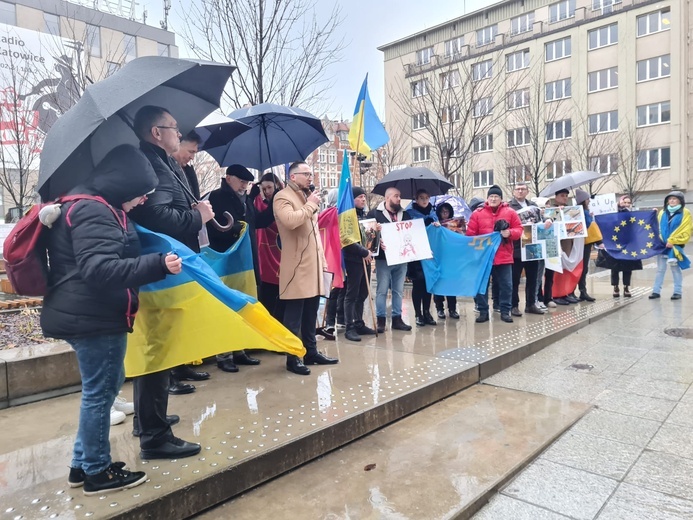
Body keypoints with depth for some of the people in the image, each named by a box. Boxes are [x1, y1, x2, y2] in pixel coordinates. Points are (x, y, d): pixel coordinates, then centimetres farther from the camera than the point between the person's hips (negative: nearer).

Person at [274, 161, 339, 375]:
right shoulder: (283, 197, -5)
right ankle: (293, 357, 2)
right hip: (296, 266, -8)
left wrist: (322, 257, 19)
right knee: (294, 314, -4)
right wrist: (310, 205, -11)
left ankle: (311, 351, 22)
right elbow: (290, 220, -26)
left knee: (311, 313, 13)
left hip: (313, 263, 8)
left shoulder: (308, 196, 22)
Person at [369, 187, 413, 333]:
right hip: (383, 258, -5)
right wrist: (378, 242, -24)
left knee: (398, 290, 10)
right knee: (382, 290, 0)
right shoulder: (375, 213, -2)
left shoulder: (404, 214, 14)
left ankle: (397, 318, 19)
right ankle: (381, 320, 7)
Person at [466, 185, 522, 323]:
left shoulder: (510, 212, 5)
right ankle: (483, 311, 15)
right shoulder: (477, 213, 3)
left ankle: (505, 311, 17)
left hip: (504, 256, 0)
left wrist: (510, 233, -15)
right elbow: (470, 233, 1)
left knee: (506, 285, 5)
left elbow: (519, 229, 5)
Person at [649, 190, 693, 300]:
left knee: (676, 269, 3)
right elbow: (658, 227, 12)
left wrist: (672, 241, -15)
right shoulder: (662, 212, 12)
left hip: (675, 246, -4)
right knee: (660, 269, 6)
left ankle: (678, 292, 10)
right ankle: (656, 291, 9)